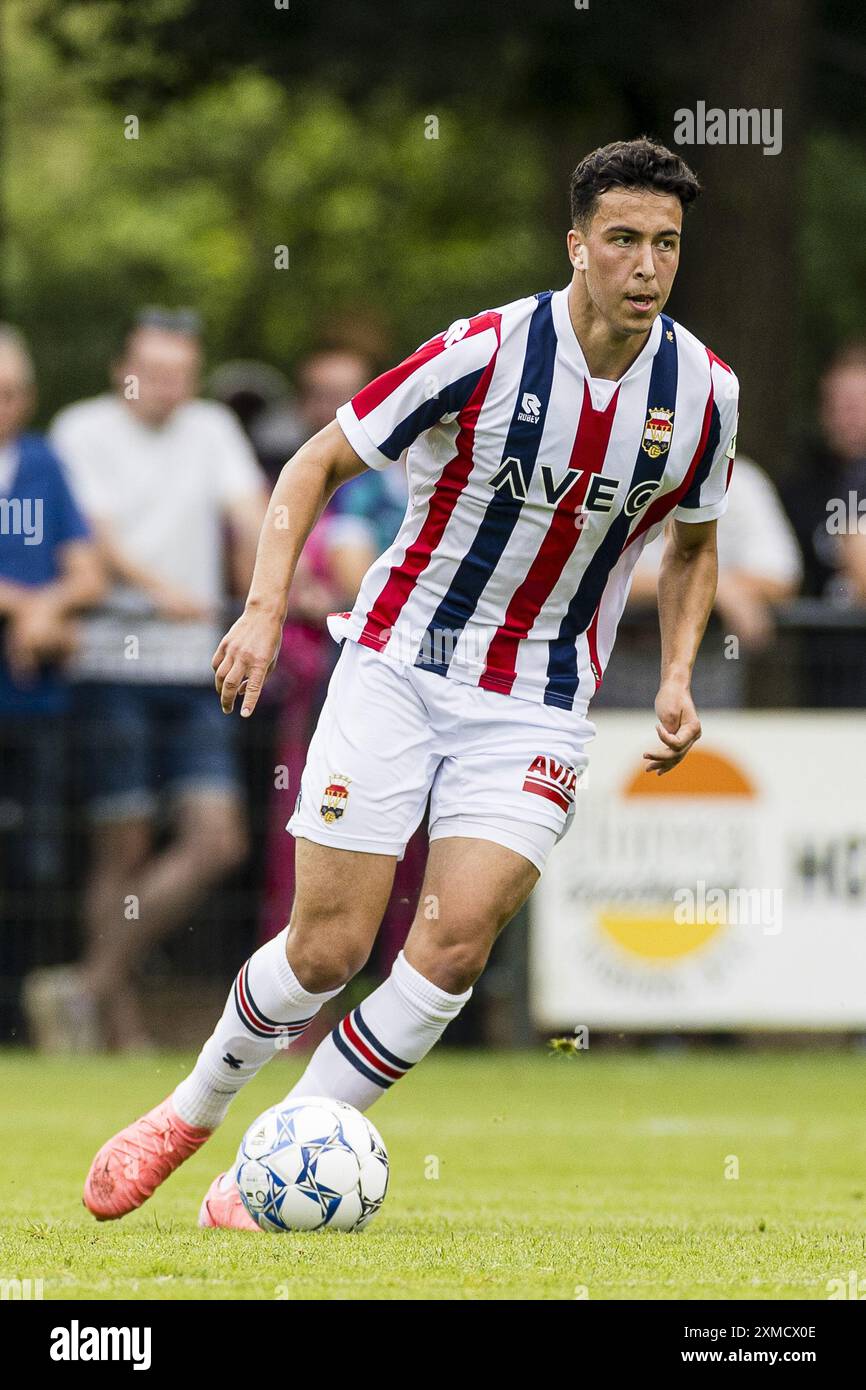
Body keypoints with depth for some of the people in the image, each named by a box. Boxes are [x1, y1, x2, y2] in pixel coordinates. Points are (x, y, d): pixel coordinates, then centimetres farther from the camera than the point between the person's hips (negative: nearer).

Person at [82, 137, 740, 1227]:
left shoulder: (702, 391, -5)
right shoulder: (485, 353, -16)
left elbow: (692, 546, 15)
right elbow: (317, 462, -5)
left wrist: (676, 678, 0)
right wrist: (265, 607, -17)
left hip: (537, 703, 2)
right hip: (398, 663, -2)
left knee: (452, 949, -13)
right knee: (329, 944, -4)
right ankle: (191, 1113, 24)